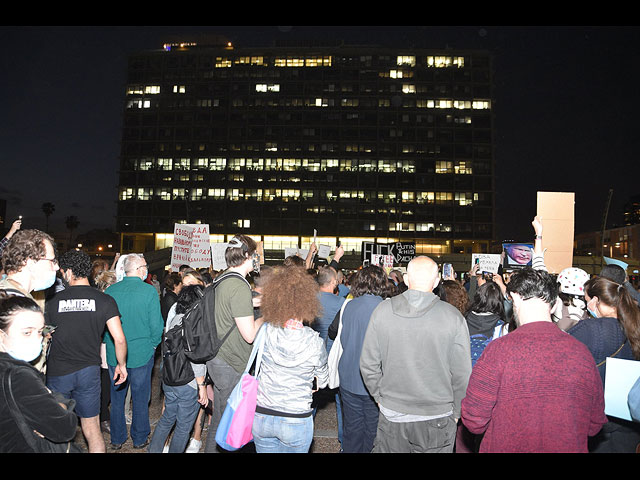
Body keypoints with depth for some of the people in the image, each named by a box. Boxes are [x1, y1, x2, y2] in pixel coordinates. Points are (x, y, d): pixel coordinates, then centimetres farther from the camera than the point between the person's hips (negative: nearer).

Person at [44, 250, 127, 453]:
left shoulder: (53, 301, -5)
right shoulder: (104, 300, -8)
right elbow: (119, 339, -12)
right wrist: (122, 365, 4)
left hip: (57, 373, 0)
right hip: (89, 371, 0)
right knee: (92, 429, 10)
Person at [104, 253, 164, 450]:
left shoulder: (110, 291, -3)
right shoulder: (149, 291, -14)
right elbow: (157, 325, -13)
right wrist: (152, 345, 4)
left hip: (114, 354, 3)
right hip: (141, 354, -3)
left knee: (117, 396, 17)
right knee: (140, 397, 11)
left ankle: (117, 439, 30)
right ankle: (140, 439, 25)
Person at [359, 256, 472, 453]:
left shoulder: (382, 310, -9)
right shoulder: (453, 317, -14)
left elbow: (368, 365, -3)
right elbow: (462, 373, -8)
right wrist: (456, 411, 7)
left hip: (392, 415, 1)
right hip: (437, 416, -1)